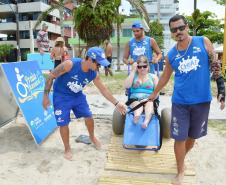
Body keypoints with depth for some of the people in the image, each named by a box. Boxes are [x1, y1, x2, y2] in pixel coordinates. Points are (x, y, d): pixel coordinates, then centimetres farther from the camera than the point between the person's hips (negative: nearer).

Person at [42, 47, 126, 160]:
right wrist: (46, 96, -20)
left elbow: (103, 89, -2)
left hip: (77, 95, 5)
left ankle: (92, 137, 38)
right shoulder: (70, 64, -32)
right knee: (63, 123, -2)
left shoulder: (93, 74, -14)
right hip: (61, 96, -5)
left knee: (88, 117, 8)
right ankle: (67, 149, 22)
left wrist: (116, 103, -3)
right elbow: (51, 76, -22)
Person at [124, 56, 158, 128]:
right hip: (135, 99, 0)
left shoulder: (153, 77, 16)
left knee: (150, 104, -35)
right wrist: (133, 70, -1)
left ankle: (146, 121, -62)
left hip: (149, 100, 0)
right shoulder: (133, 75, 16)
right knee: (138, 104, -34)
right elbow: (127, 86, -4)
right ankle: (136, 116, -67)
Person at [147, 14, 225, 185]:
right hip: (180, 102, 0)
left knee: (192, 136, 16)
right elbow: (165, 76, 14)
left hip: (202, 101, 0)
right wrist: (155, 93, 23)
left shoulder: (204, 42, -3)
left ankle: (182, 158, 44)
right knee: (180, 138, 2)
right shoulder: (171, 55, 1)